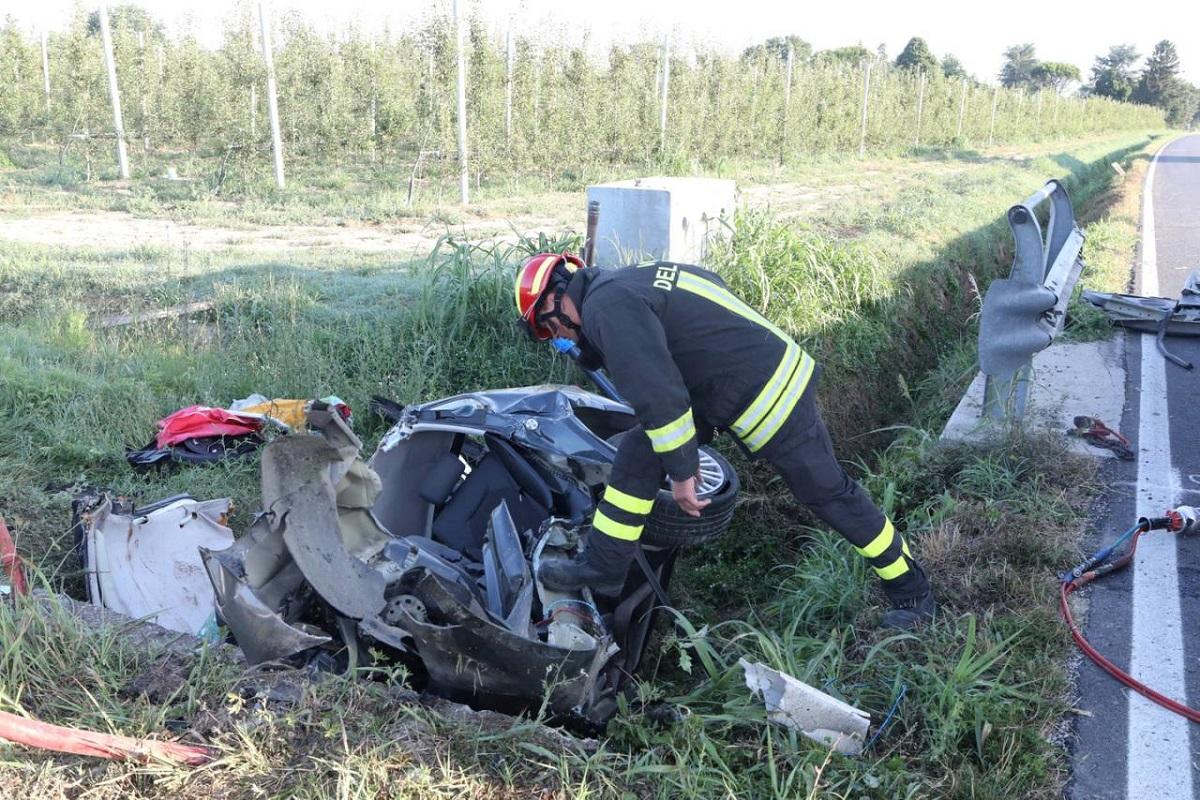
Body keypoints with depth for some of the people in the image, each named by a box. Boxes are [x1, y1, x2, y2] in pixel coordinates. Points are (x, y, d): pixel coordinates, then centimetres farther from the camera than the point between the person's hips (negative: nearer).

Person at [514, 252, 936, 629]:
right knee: (638, 453, 7)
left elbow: (657, 393, -25)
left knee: (828, 492, 4)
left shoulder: (605, 307, -18)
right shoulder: (626, 282, 13)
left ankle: (911, 589, 22)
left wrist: (680, 471, -16)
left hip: (768, 395, -10)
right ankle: (602, 566, 15)